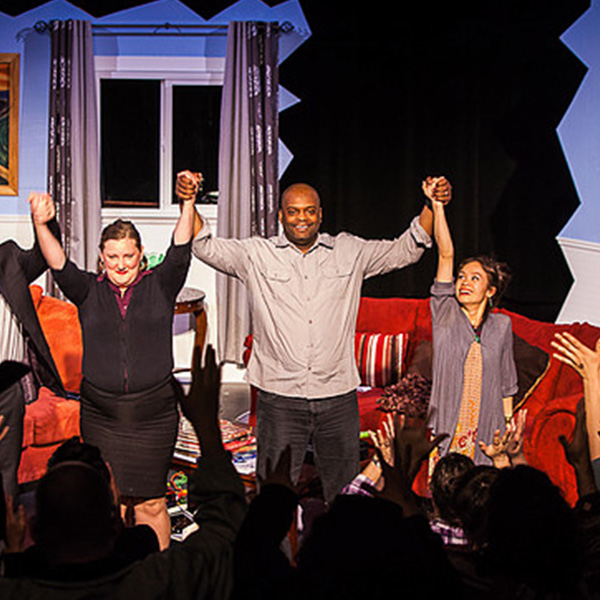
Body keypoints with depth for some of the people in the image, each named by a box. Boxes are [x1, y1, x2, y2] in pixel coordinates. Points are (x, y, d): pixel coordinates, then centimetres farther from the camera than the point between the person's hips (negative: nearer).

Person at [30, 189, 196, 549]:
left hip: (154, 413, -1)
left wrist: (188, 204, -24)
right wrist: (41, 225, -27)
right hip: (101, 414, 1)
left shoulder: (160, 285, 4)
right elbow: (59, 264, -9)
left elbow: (180, 251, -9)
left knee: (151, 503, 7)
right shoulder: (89, 291, 6)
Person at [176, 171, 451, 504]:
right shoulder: (256, 254, 4)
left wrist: (430, 207, -1)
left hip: (338, 396, 2)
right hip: (279, 397, -1)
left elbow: (405, 250, 12)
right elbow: (206, 247, -3)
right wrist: (188, 203, -19)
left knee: (345, 492, 11)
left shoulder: (349, 252, 9)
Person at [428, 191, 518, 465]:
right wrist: (437, 206, -14)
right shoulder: (445, 315, 2)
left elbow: (505, 383, 13)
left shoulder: (501, 325, 7)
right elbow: (446, 254, -6)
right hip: (446, 430, -1)